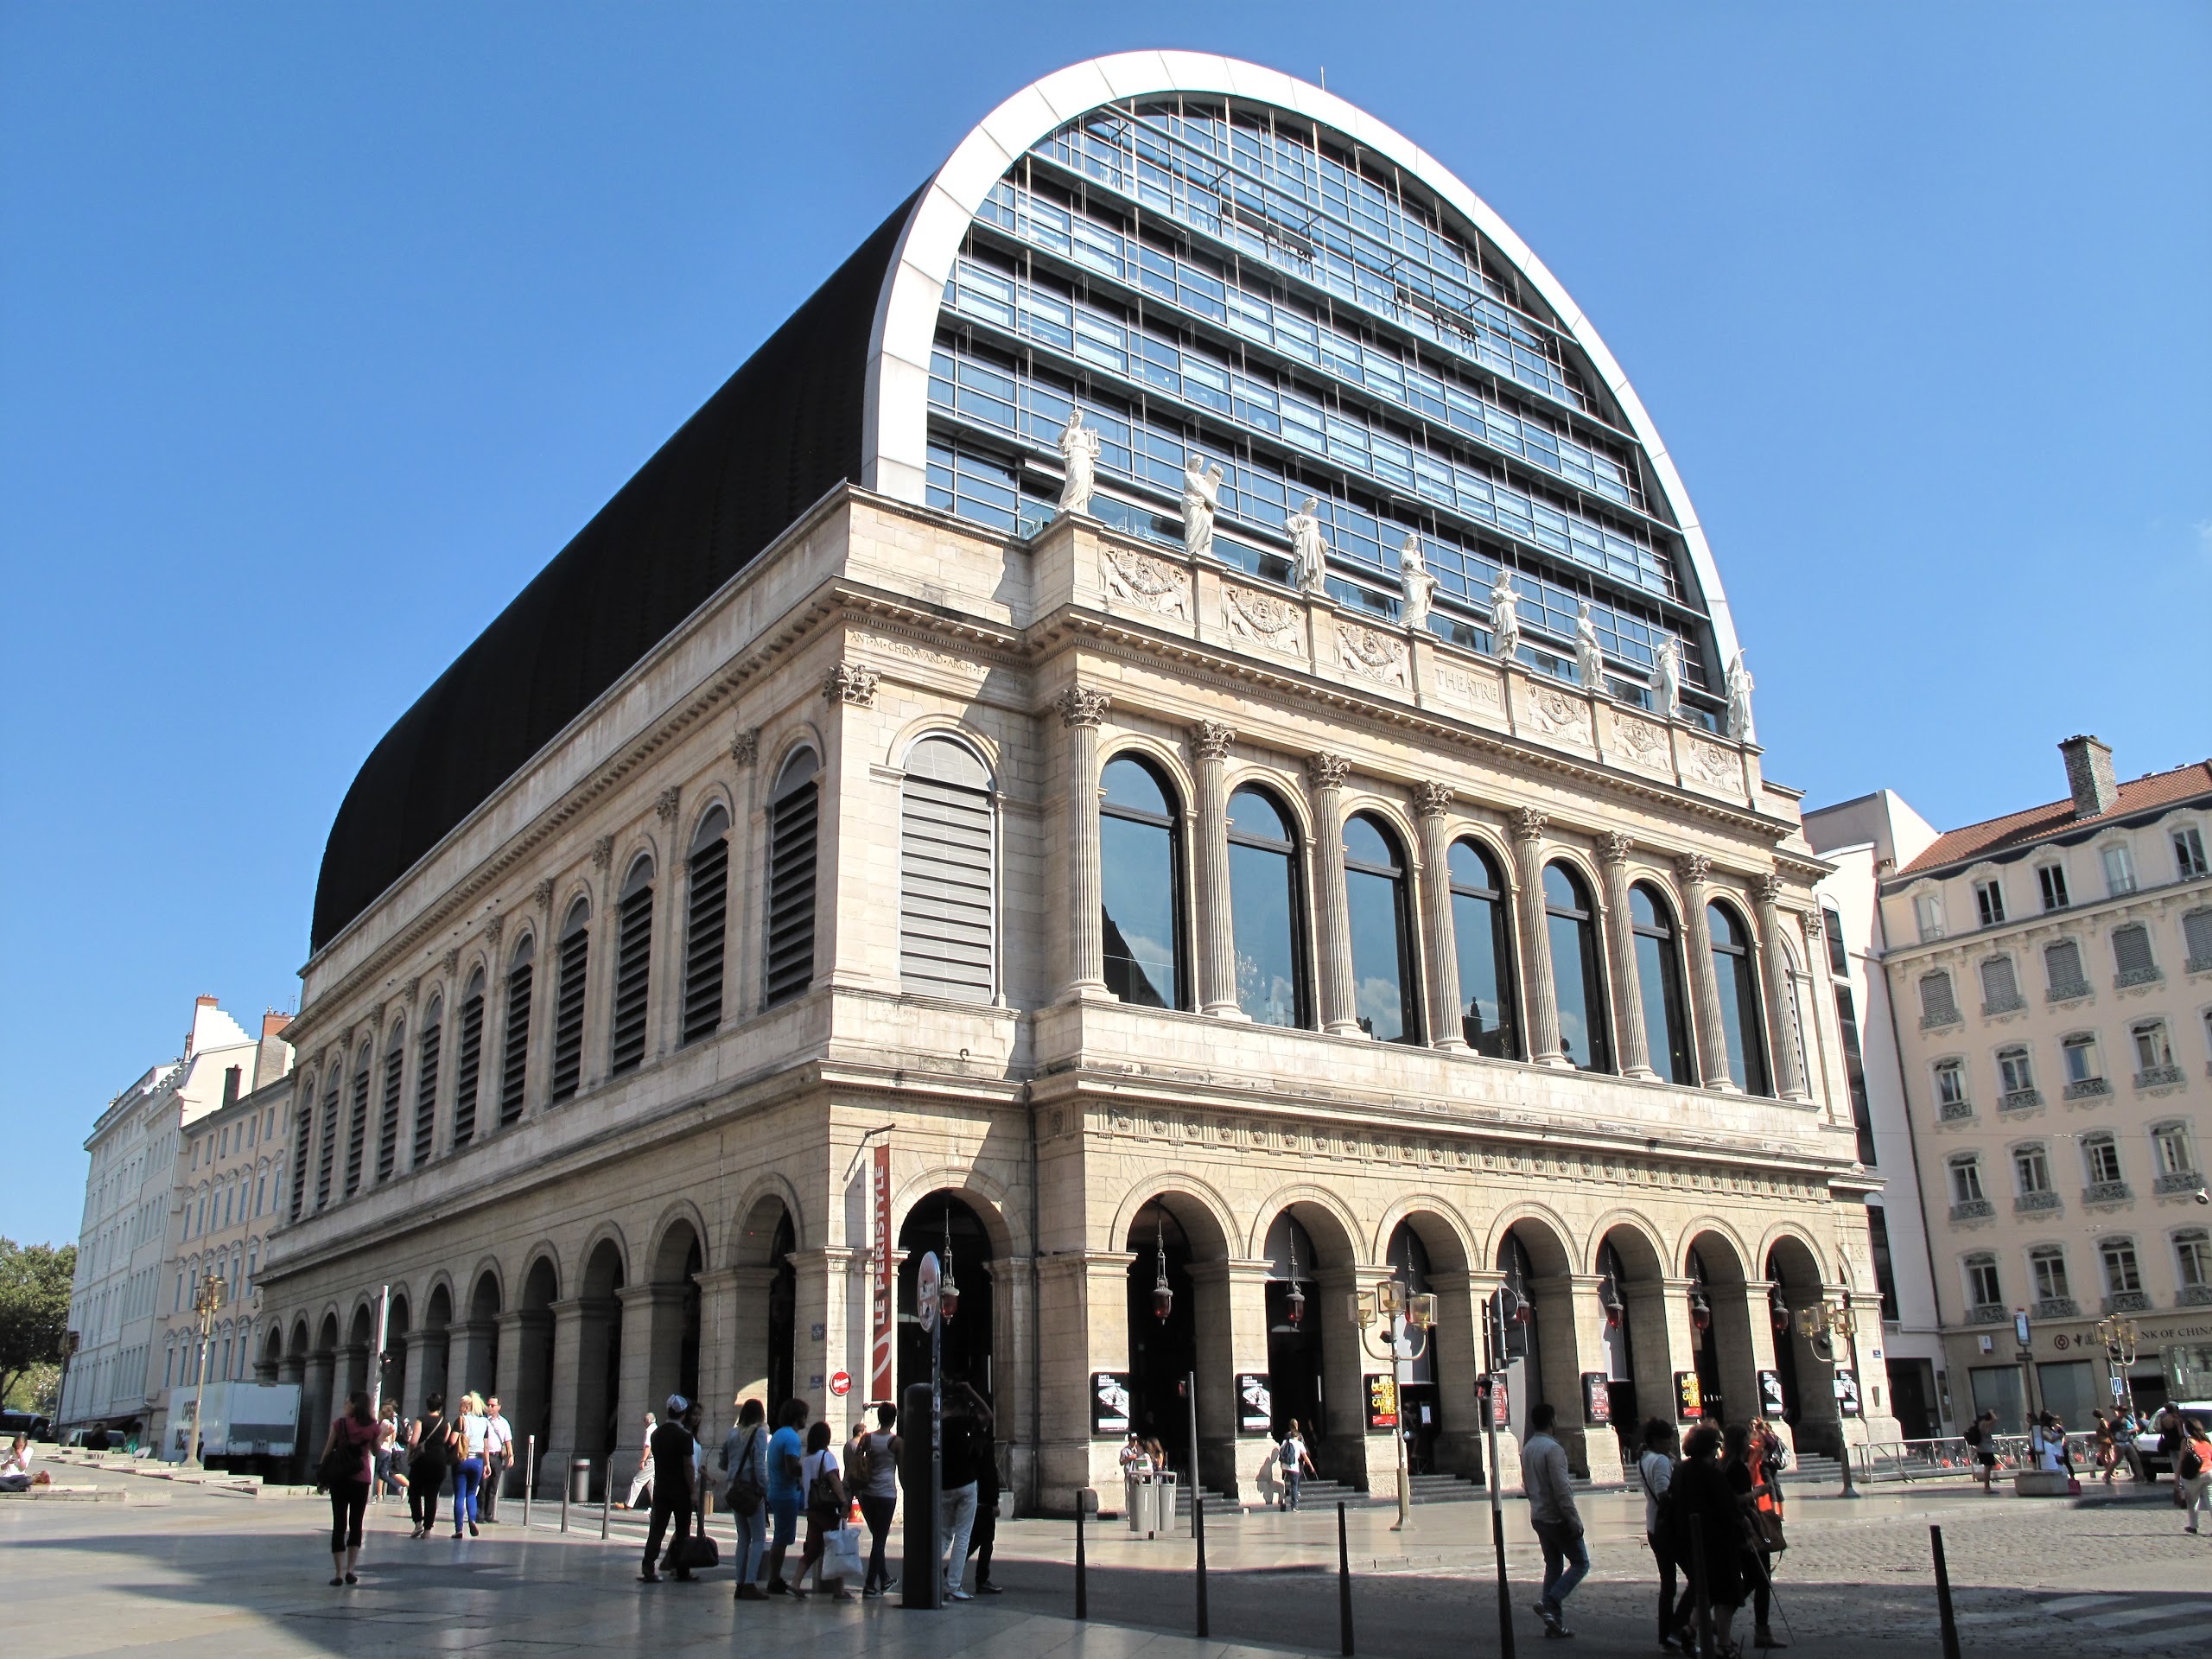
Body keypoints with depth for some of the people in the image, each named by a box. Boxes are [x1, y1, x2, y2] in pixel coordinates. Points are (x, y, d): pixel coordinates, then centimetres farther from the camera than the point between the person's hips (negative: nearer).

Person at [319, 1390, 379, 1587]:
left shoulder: (339, 1423, -5)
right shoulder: (372, 1426, 1)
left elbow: (328, 1451, -2)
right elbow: (375, 1452, 14)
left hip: (340, 1477, -1)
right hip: (362, 1478, 1)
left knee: (339, 1524, 4)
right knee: (356, 1524, 11)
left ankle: (338, 1574, 0)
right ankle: (350, 1571, 4)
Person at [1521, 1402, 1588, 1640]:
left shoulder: (1527, 1448, 9)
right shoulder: (1553, 1448, -18)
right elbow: (1561, 1489, -22)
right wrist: (1574, 1520, -19)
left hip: (1538, 1518, 8)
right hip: (1557, 1518, -8)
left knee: (1553, 1567, 12)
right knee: (1580, 1562, 2)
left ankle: (1553, 1623, 10)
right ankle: (1550, 1602, -11)